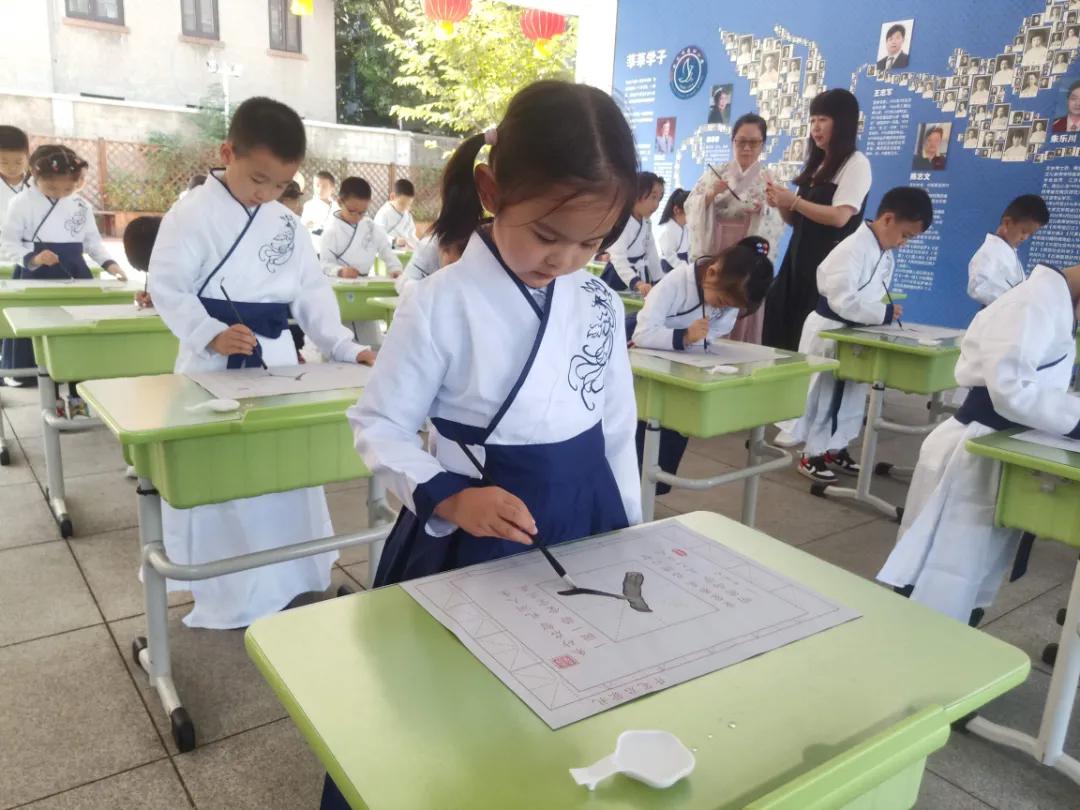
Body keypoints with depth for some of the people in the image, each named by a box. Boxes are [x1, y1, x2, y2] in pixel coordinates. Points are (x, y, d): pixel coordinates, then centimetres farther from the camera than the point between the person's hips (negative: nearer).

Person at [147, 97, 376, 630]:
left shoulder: (286, 223, 7)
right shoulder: (192, 214, -10)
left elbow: (311, 290, 7)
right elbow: (167, 288, -13)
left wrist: (342, 347, -5)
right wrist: (210, 334, -29)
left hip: (276, 361, 6)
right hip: (214, 364, -5)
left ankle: (289, 582, 30)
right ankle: (217, 589, 22)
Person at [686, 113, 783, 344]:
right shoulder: (714, 173, 8)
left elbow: (778, 225, 2)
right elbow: (691, 208, 3)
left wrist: (765, 211, -17)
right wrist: (711, 195, -13)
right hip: (714, 255, 0)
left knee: (744, 322, 1)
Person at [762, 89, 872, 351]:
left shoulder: (856, 163, -5)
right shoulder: (816, 164, 19)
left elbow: (839, 217, -17)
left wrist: (793, 201, -13)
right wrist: (780, 204, 0)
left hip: (828, 261, -8)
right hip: (799, 257, 8)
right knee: (781, 329, 6)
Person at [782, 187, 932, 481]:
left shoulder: (886, 256, 5)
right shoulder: (852, 249, -24)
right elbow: (843, 301, -30)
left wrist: (888, 311, -4)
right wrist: (884, 313, -24)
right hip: (828, 331, -9)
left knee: (852, 394, 16)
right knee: (820, 394, 3)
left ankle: (835, 448, 30)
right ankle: (812, 454, 14)